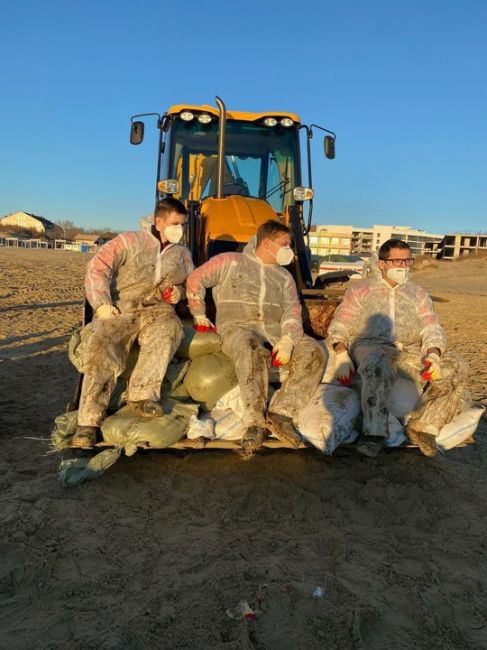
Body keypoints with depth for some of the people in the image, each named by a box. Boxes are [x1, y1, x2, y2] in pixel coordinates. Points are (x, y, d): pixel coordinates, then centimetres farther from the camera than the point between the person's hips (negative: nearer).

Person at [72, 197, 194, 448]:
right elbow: (98, 268, 0)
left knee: (169, 327, -36)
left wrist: (179, 292, 8)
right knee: (101, 346, -31)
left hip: (157, 309, 2)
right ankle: (89, 422, -24)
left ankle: (142, 395, -30)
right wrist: (102, 303, -13)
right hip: (120, 310, -2)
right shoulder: (129, 241, 9)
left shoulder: (183, 254, 21)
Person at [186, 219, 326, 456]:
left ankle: (280, 412, -27)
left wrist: (287, 340, -11)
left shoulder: (284, 276, 23)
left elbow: (292, 310, 8)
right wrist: (200, 315, 6)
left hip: (275, 331, 5)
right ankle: (255, 423, -37)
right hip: (237, 327, -4)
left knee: (313, 351, -22)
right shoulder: (231, 262, 12)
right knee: (254, 352, -41)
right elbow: (196, 279, 9)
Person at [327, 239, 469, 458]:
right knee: (378, 367, -40)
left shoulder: (418, 294, 22)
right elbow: (338, 327, 8)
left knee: (456, 368, -18)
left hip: (409, 350, 4)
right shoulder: (360, 290, 14)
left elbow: (432, 329, 11)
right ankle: (373, 432, -35)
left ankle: (422, 426, -13)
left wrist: (433, 355, -11)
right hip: (370, 345, -4)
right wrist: (341, 355, -12)